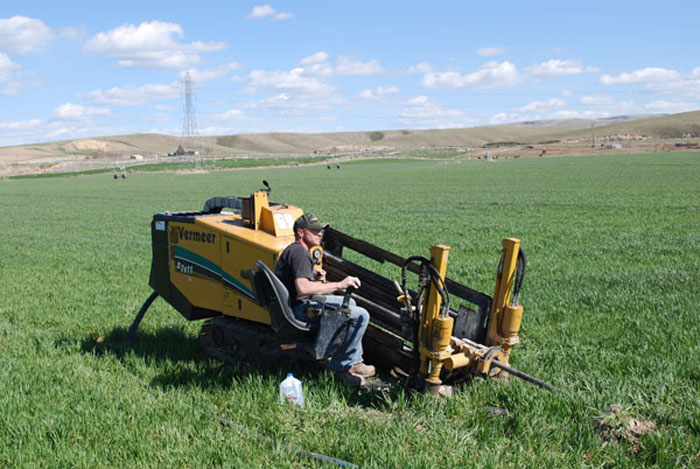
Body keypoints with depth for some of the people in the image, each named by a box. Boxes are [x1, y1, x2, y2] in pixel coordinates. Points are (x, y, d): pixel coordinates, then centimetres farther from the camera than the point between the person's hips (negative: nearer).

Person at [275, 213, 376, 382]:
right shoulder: (299, 253, -19)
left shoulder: (291, 249, 16)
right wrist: (339, 285, -27)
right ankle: (341, 366, -3)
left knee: (349, 303, 27)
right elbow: (302, 288, -34)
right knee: (361, 315, -16)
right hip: (300, 310, -12)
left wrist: (313, 275, 13)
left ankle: (355, 362, 26)